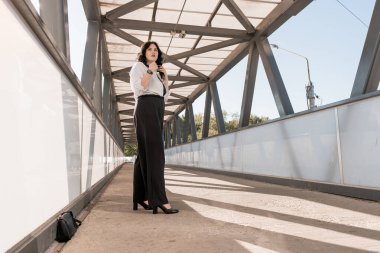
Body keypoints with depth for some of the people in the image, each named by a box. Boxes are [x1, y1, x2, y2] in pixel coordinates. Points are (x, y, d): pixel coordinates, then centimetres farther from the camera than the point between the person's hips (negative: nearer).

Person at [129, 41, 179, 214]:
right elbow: (137, 89, -10)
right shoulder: (139, 66, 6)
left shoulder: (157, 72, 28)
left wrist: (165, 77, 12)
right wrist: (150, 71, -9)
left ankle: (142, 196, 5)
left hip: (158, 111, 8)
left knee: (145, 153, 4)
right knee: (154, 152, -19)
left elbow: (165, 96, 21)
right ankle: (159, 199, -25)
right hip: (146, 108, -8)